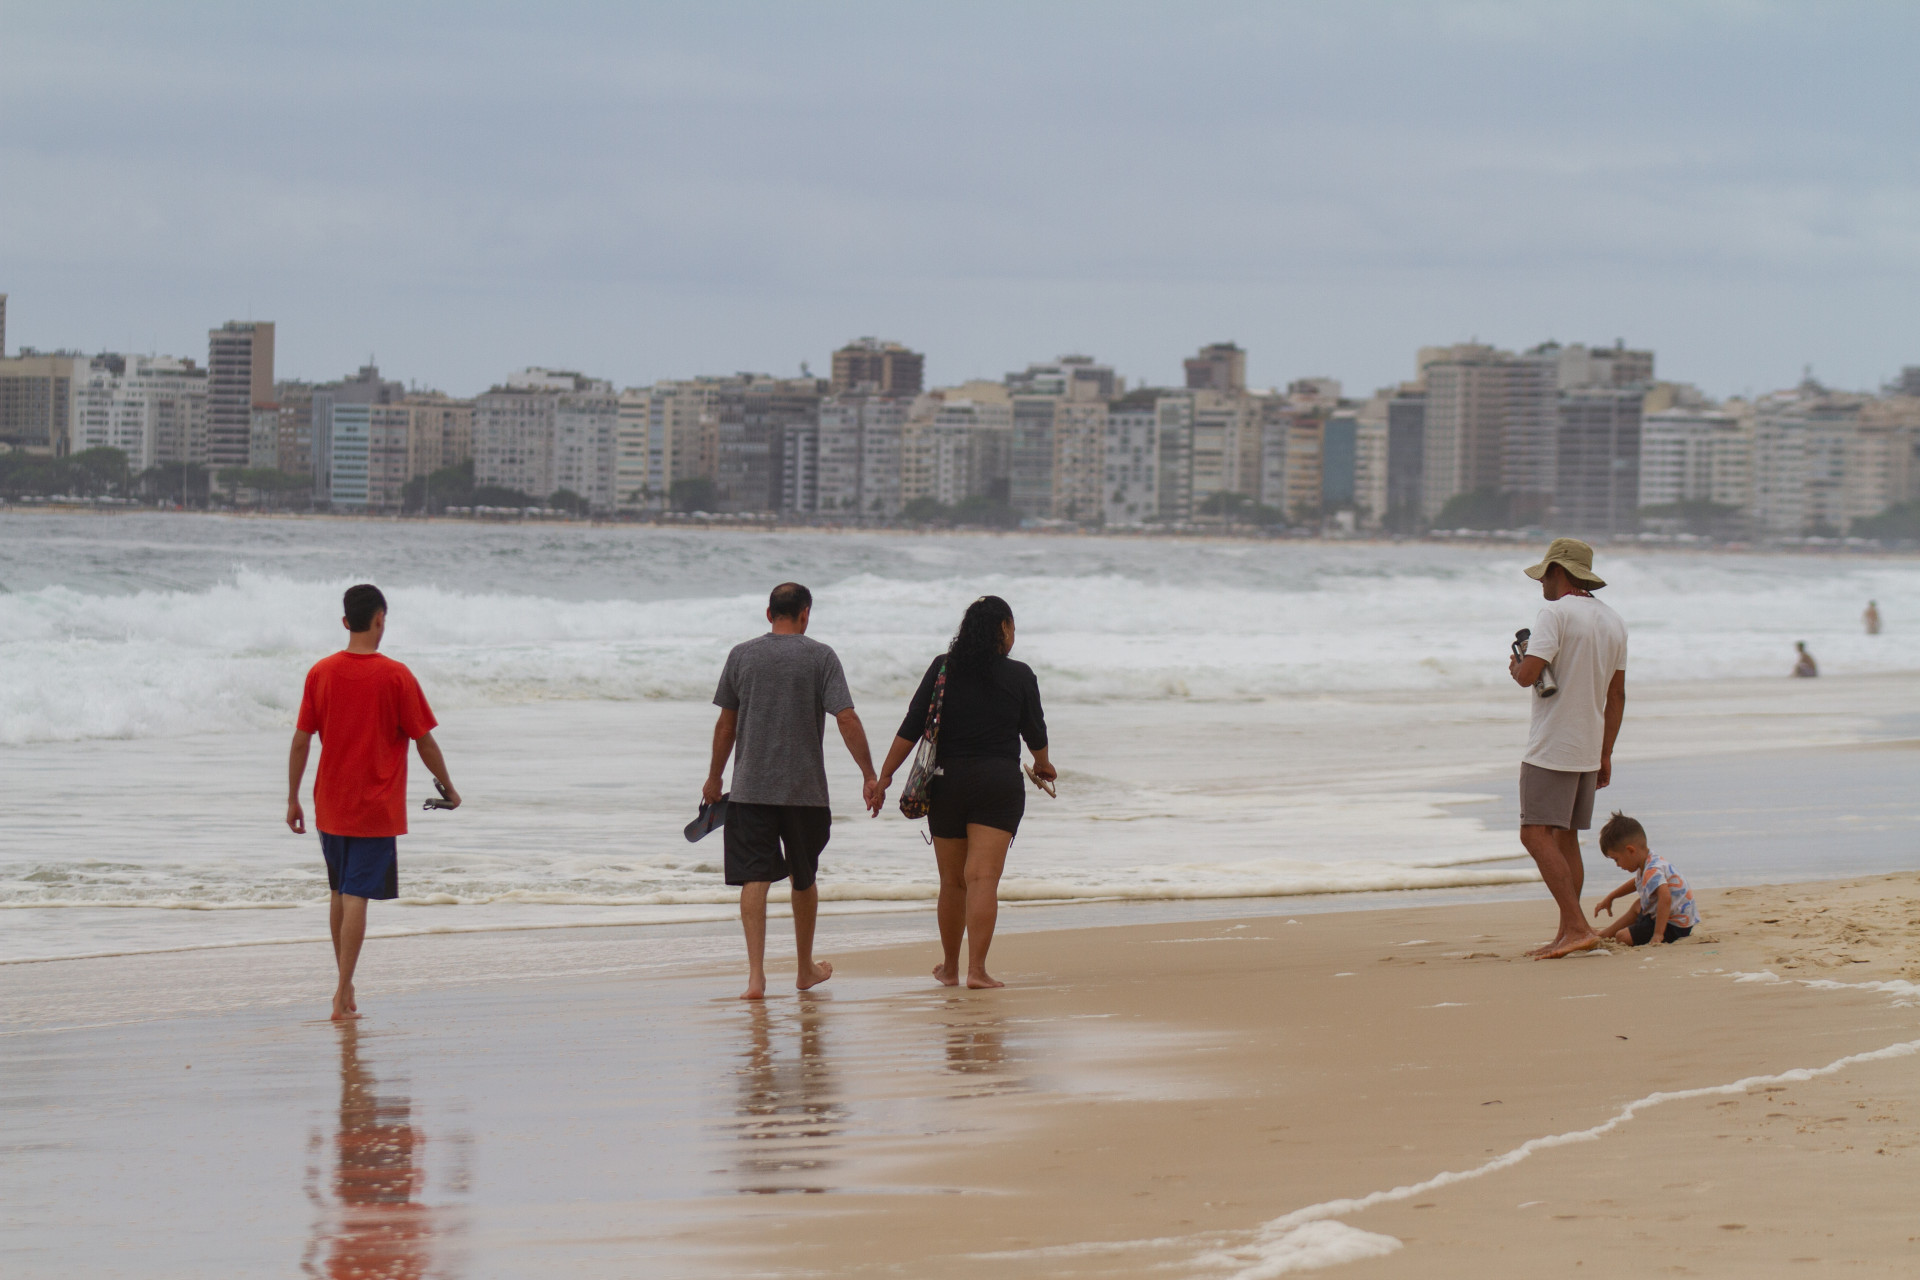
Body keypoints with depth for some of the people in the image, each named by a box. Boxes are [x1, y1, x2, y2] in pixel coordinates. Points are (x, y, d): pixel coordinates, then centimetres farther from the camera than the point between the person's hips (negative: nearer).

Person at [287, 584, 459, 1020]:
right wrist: (448, 788, 8)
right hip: (376, 809, -4)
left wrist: (293, 799, 10)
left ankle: (345, 987, 27)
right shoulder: (396, 677, -11)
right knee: (357, 898, -5)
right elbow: (424, 742, -7)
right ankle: (343, 996, -9)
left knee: (340, 895, 18)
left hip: (330, 806, 4)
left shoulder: (321, 673, -1)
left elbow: (301, 740, 2)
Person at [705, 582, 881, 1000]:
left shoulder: (741, 656, 3)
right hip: (805, 788, 0)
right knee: (804, 879, 16)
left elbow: (726, 723, 9)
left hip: (750, 788, 0)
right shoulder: (820, 657, -3)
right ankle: (806, 969, 31)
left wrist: (715, 777, 20)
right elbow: (847, 719, -10)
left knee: (754, 878, -4)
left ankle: (756, 974, -17)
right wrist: (870, 776, -6)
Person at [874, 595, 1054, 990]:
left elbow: (912, 728, -2)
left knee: (952, 881, 14)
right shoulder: (1018, 676, 0)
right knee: (983, 878, -8)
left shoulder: (943, 669, 2)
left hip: (947, 781, 2)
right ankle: (976, 969, -19)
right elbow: (1035, 731, 13)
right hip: (999, 782, -2)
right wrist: (1042, 765, 33)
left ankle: (950, 968, 26)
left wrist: (884, 775, 3)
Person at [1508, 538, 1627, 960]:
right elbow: (1617, 695, 15)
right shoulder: (1613, 622, 12)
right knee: (1565, 839, 15)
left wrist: (1515, 668, 2)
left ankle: (1577, 927, -20)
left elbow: (1529, 674, -22)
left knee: (1537, 835, -10)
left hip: (1551, 748, -8)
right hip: (1588, 748, 8)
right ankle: (1568, 934, 14)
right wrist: (1605, 754, 19)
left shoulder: (1555, 614, -13)